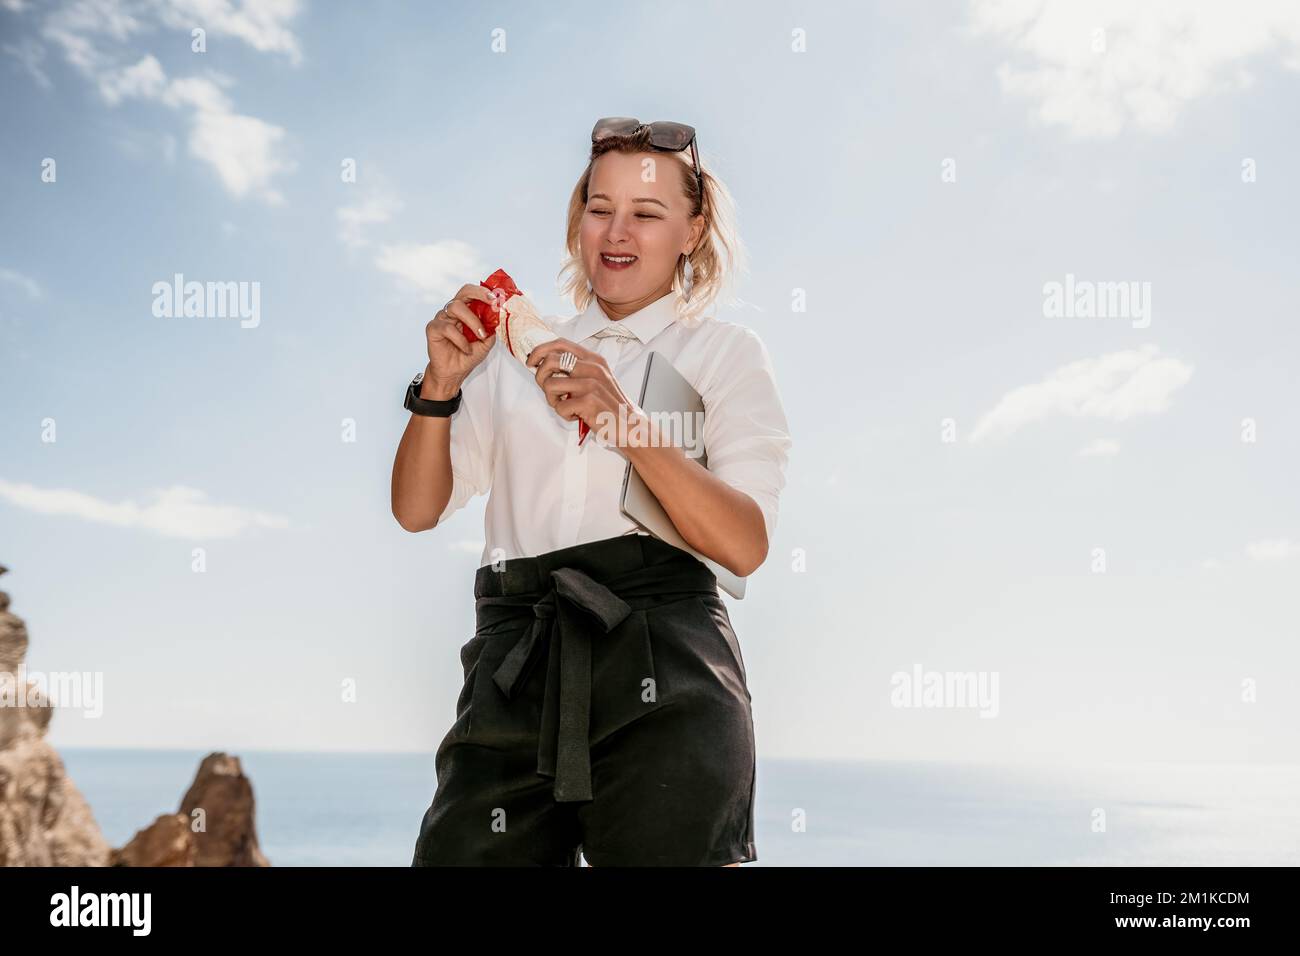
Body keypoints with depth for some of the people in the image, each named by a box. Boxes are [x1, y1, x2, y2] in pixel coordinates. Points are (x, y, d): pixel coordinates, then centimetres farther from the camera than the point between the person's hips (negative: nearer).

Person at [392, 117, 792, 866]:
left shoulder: (727, 352, 8)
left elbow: (746, 545, -7)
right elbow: (418, 509, 12)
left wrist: (626, 422, -18)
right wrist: (441, 384, -3)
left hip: (662, 656, -2)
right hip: (516, 661, 3)